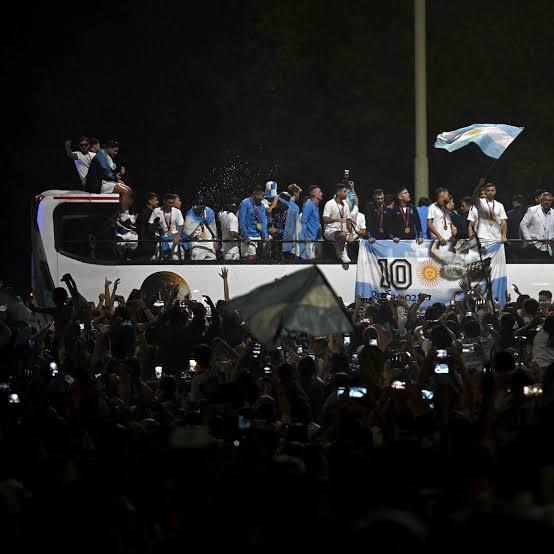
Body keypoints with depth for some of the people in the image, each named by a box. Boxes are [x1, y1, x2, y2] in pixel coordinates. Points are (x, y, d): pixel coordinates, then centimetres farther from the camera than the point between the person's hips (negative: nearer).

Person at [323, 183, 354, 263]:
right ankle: (342, 253, -20)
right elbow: (325, 220, -17)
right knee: (343, 234, -38)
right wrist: (336, 219, -33)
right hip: (330, 231, -8)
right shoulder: (329, 204, -9)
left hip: (342, 230, 8)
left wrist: (350, 233, -2)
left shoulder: (345, 205, 13)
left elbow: (348, 221, 13)